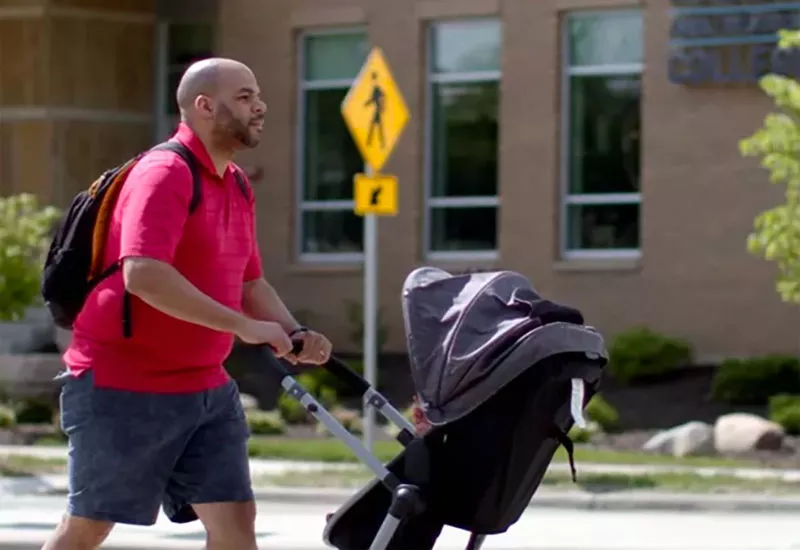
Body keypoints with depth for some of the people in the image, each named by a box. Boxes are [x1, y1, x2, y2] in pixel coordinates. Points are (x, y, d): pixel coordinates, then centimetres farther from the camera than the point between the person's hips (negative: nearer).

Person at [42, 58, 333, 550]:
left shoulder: (236, 186, 11)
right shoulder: (164, 174, -17)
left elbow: (250, 281, 21)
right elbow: (143, 275, -31)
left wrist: (293, 333, 1)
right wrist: (244, 326, -29)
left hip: (206, 387, 8)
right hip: (123, 387, -8)